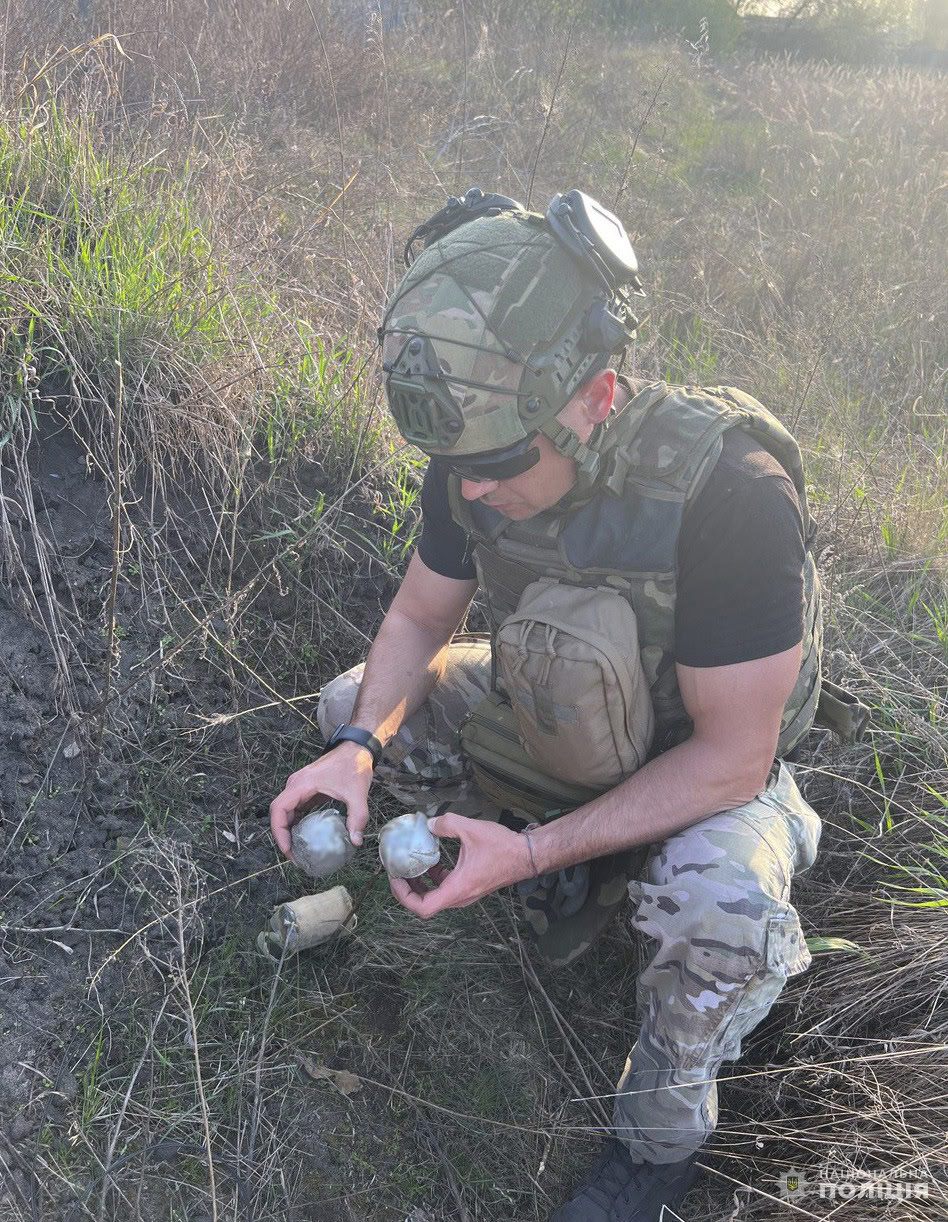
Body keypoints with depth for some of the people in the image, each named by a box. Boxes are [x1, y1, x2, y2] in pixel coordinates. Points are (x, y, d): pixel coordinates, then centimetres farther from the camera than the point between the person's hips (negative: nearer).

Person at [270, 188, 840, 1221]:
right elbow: (419, 615, -3)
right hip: (559, 725, 6)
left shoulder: (729, 492, -37)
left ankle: (660, 1137, -2)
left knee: (716, 908, -36)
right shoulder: (479, 455, -19)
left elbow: (732, 755, -29)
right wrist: (358, 747, -23)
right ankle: (578, 870, 9)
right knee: (350, 706, -4)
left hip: (703, 763, -5)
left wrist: (531, 851, -34)